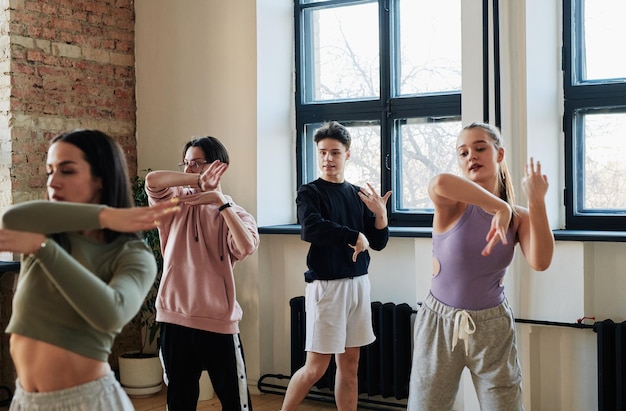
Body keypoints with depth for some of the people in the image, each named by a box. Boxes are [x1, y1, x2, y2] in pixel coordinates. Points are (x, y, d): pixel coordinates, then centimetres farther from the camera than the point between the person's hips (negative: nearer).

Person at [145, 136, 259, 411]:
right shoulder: (176, 202, 5)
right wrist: (198, 181, -19)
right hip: (175, 318, 2)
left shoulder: (236, 214, 1)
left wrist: (220, 201, -19)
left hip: (219, 321, -1)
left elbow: (247, 247, -20)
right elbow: (152, 180, -16)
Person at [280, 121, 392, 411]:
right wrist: (354, 236, -18)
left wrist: (381, 214, -10)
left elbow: (378, 243, 8)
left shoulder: (359, 195, 10)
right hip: (326, 286, -5)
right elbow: (311, 229, -25)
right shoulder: (309, 192, -5)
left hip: (358, 284, 5)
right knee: (316, 367, -2)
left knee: (349, 364, 10)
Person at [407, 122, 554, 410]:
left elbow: (540, 262, -19)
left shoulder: (519, 217, -1)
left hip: (493, 327, 2)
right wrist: (499, 207, -35)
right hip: (440, 323, -2)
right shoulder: (453, 204, -12)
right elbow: (439, 184, -38)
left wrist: (537, 201, -21)